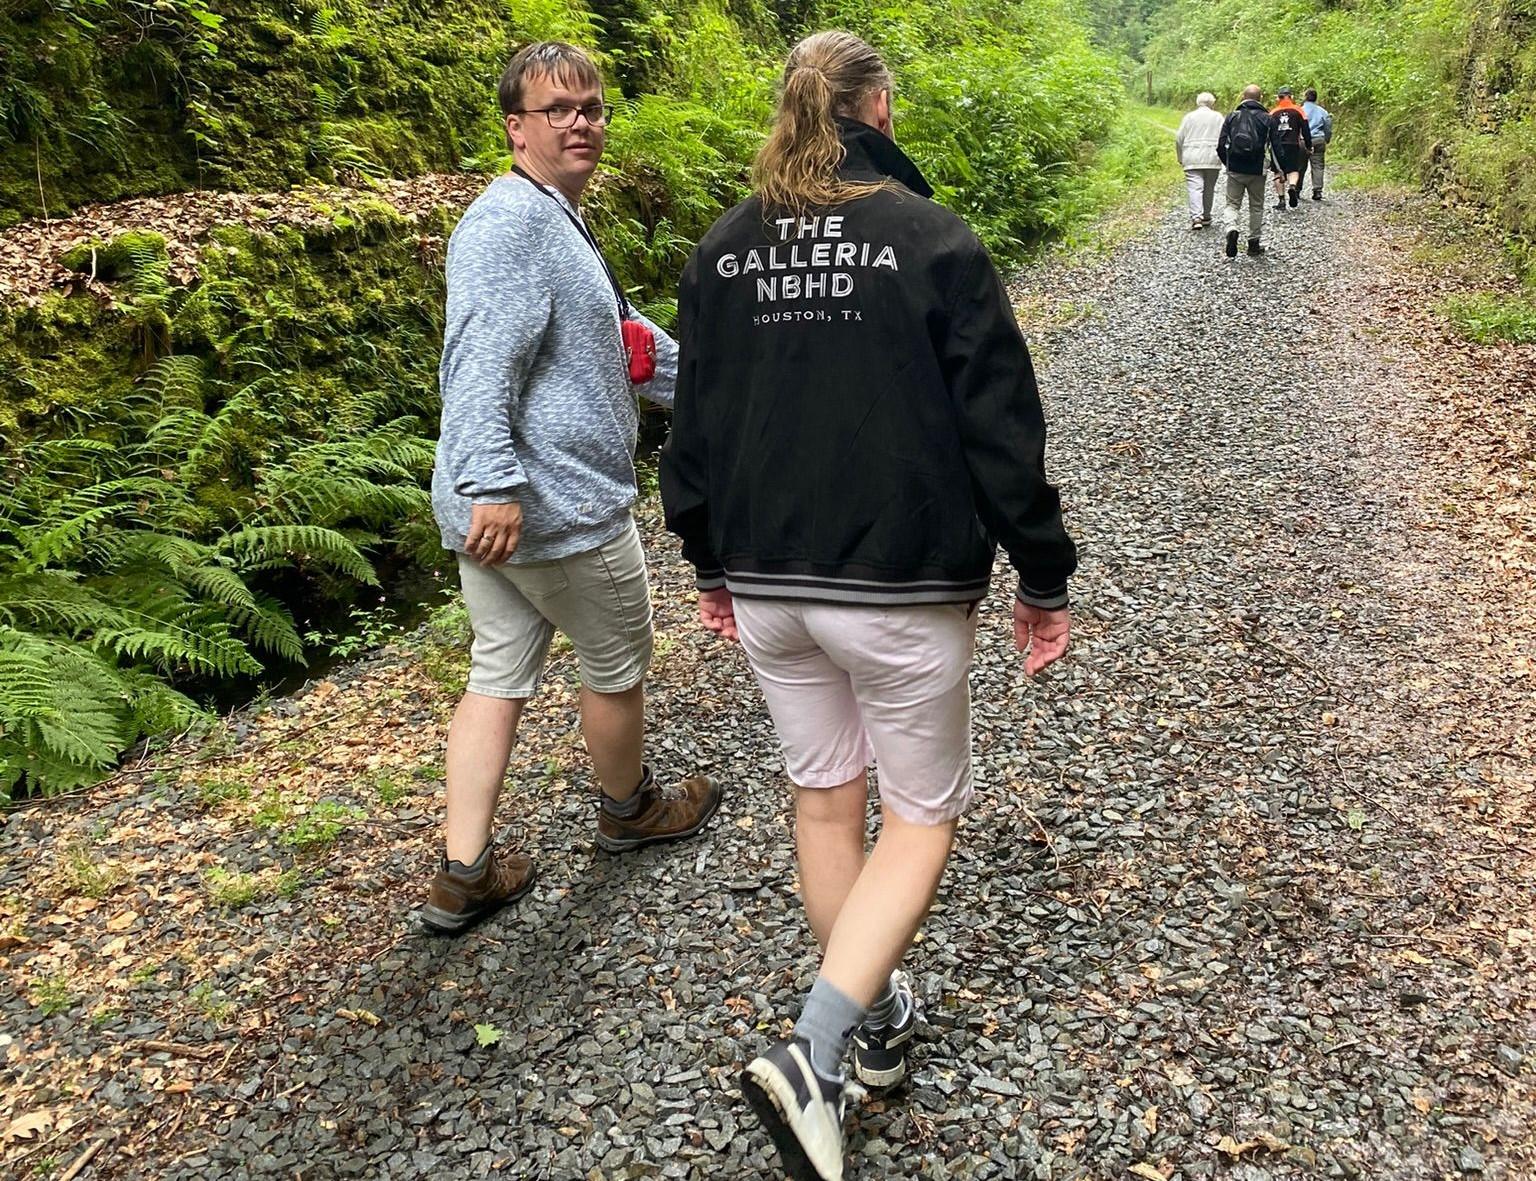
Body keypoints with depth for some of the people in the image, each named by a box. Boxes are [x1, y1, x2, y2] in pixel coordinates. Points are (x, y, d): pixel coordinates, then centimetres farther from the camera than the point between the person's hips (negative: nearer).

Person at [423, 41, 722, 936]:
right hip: (560, 511, -10)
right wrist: (494, 485, -33)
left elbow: (619, 329, 28)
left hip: (496, 511, 10)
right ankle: (631, 810, 36)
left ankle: (465, 875, 17)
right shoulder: (512, 223, -16)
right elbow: (481, 366, -27)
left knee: (500, 677, 12)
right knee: (617, 665, 12)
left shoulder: (560, 223, 19)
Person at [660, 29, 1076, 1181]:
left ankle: (879, 1017, 37)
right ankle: (814, 1054, -4)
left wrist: (712, 562, 20)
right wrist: (1044, 578, 0)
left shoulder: (723, 249, 4)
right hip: (903, 588, -5)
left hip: (765, 583, 5)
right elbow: (1001, 426, -10)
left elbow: (695, 422, 9)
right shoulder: (934, 240, -10)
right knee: (921, 812, 10)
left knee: (824, 795, 20)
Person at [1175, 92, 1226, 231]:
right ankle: (1206, 217, 21)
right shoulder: (1218, 117, 7)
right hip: (1212, 159, 1)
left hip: (1192, 159, -1)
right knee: (1209, 188, 13)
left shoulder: (1189, 117, 7)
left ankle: (1196, 217, -23)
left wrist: (1180, 159, 15)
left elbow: (1179, 140, 6)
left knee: (1195, 187, -8)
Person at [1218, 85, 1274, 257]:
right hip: (1257, 171, 0)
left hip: (1234, 170, 0)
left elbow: (1221, 146, 0)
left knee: (1232, 204, 7)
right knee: (1256, 207, 13)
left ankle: (1231, 229, -22)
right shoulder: (1266, 119, -3)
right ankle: (1254, 242, 18)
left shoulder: (1232, 117, 2)